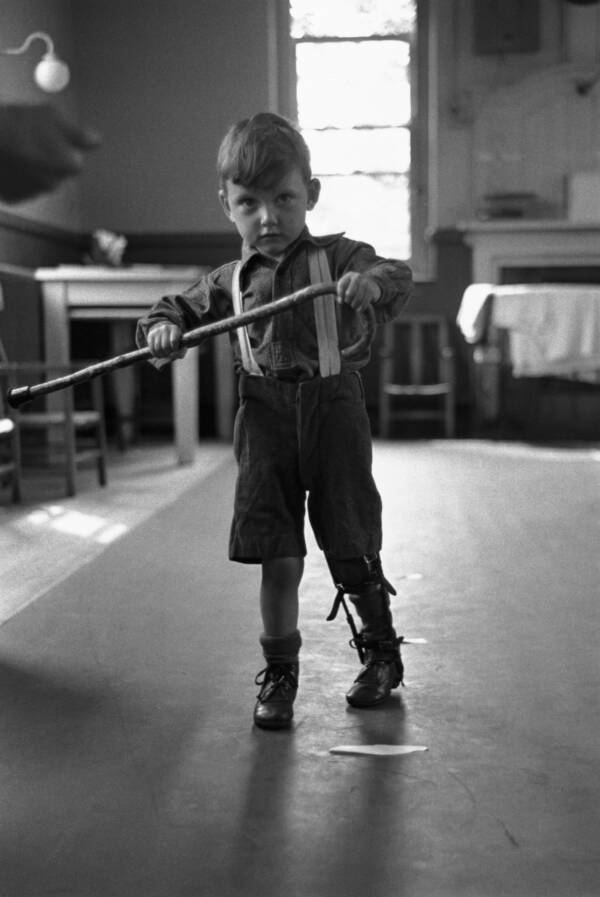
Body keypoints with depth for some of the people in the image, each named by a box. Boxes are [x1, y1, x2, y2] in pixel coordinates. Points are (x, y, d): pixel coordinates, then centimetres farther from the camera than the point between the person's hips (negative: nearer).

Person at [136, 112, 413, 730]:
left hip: (332, 412, -2)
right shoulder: (231, 281, 8)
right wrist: (162, 330, -6)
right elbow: (175, 308, 17)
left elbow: (397, 277, -14)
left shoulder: (337, 257, -1)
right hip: (266, 420, 2)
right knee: (278, 560, 0)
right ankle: (279, 674, 17)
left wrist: (371, 281, -37)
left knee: (352, 554, 8)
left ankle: (381, 653, 33)